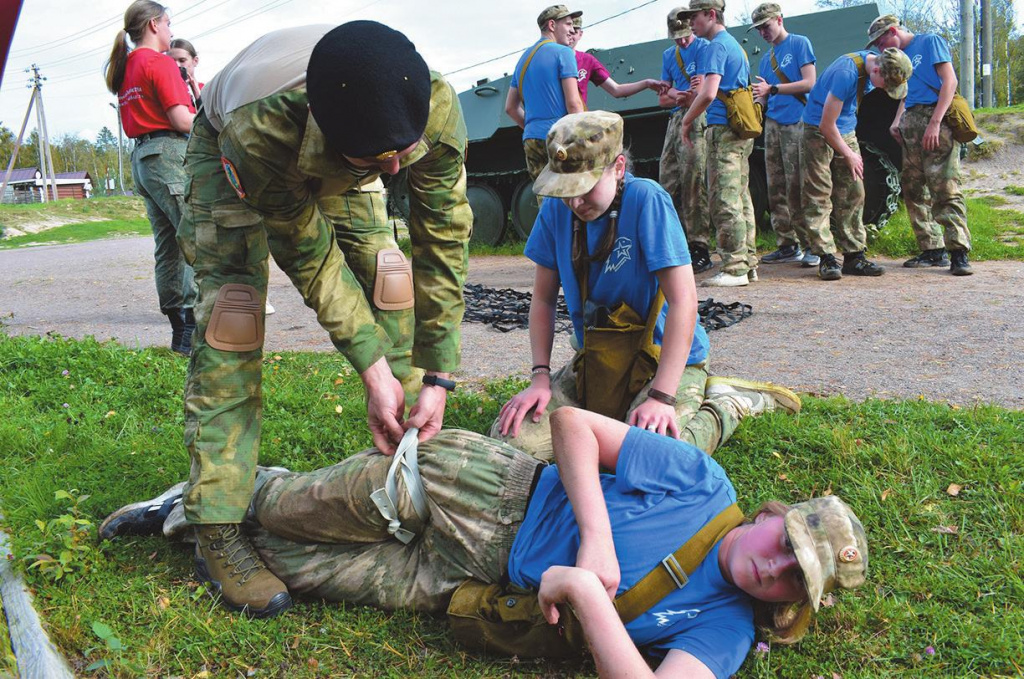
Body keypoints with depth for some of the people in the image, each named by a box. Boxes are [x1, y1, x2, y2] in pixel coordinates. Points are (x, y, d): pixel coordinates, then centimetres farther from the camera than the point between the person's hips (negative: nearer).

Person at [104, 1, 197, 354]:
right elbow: (181, 120, -13)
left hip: (141, 158, 9)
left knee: (168, 246, 9)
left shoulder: (125, 68, 20)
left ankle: (179, 329, 12)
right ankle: (193, 329, -17)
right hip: (170, 154, -9)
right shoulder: (160, 63, -7)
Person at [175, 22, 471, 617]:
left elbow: (444, 240, -28)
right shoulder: (256, 132, -46)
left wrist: (437, 378, -26)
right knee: (233, 307, -19)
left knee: (388, 272, -13)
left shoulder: (436, 107, -37)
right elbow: (309, 255, -32)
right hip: (228, 148, -3)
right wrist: (373, 368, -30)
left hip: (335, 156, 4)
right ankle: (217, 530, -14)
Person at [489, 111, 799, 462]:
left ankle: (724, 410, 1)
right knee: (511, 437, -13)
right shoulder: (556, 209, -4)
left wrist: (661, 398, -29)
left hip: (664, 357, -5)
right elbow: (543, 299, 4)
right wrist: (540, 377, -8)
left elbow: (683, 301, -24)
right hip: (594, 359, 5)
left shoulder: (646, 200, -20)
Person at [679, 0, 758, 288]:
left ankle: (734, 269, -9)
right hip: (742, 131, 10)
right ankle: (748, 263, 16)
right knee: (740, 197, 11)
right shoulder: (735, 45, 21)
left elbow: (708, 93, -21)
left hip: (723, 131, -10)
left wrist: (687, 121, -7)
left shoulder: (715, 47, -10)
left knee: (723, 200, -9)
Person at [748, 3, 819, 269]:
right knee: (776, 189, 3)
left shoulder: (799, 43, 2)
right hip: (772, 124, 7)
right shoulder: (766, 58, 21)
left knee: (796, 187, -12)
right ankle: (787, 245, 8)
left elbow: (809, 83, -8)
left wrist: (772, 89, -13)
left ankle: (810, 245, -8)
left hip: (796, 123, -7)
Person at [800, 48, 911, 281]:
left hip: (845, 132, 8)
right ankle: (826, 257, -9)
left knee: (853, 194, 4)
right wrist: (848, 155, -9)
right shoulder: (846, 73, -27)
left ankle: (854, 256, 6)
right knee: (819, 194, -10)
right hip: (818, 131, -8)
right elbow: (826, 125, -22)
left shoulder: (873, 61, -1)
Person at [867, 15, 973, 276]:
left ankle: (959, 252, -17)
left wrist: (934, 122, -18)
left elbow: (950, 81, -8)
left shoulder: (930, 42, 1)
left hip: (936, 119, -8)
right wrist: (897, 121, 6)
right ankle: (933, 250, 10)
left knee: (945, 188, -15)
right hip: (911, 124, 8)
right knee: (914, 190, 5)